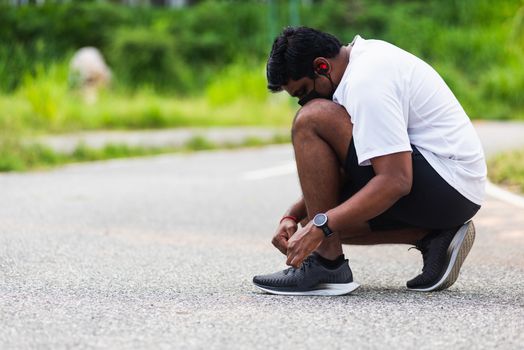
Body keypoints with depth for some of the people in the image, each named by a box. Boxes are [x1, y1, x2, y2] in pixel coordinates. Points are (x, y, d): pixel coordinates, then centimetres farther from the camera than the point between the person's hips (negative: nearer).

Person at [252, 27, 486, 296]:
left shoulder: (367, 82, -18)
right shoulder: (365, 57, 13)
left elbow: (395, 182, -27)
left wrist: (319, 227, -25)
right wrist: (293, 217, 8)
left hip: (448, 184, -11)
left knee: (310, 120, -17)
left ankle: (327, 265, -15)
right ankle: (434, 236, 5)